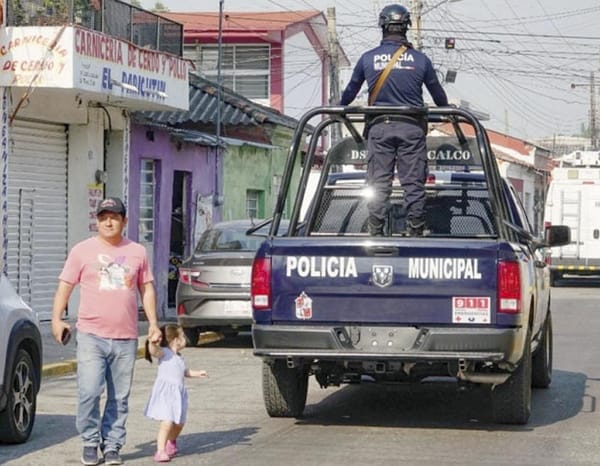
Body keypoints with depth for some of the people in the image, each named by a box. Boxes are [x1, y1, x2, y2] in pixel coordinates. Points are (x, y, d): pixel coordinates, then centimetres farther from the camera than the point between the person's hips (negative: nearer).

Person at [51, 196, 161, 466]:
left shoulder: (137, 252, 12)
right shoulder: (82, 251, 5)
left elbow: (147, 289, 17)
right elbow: (65, 286, 5)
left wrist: (153, 323, 8)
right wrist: (57, 318, -7)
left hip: (126, 338, 2)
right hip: (91, 335, -2)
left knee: (119, 397, 4)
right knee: (89, 391, -12)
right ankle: (90, 442, 5)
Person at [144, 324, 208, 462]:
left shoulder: (178, 357, 19)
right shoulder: (164, 352, -7)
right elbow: (153, 351, -30)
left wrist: (197, 373, 29)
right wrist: (152, 343, -49)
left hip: (178, 393, 8)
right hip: (165, 393, -8)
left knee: (179, 423, 16)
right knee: (167, 422, -18)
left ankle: (171, 442, 44)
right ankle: (160, 451, -13)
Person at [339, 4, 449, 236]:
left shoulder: (368, 58, 3)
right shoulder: (420, 59, 3)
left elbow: (349, 92, 15)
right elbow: (438, 94, 15)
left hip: (379, 127, 0)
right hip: (412, 127, 0)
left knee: (378, 184, 2)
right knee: (414, 184, 1)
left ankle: (376, 233, -1)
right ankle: (416, 232, 0)